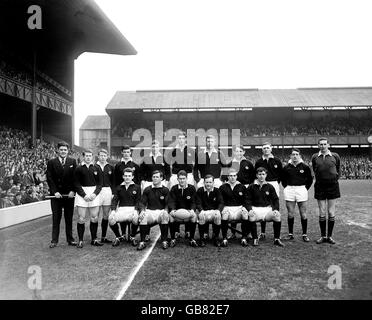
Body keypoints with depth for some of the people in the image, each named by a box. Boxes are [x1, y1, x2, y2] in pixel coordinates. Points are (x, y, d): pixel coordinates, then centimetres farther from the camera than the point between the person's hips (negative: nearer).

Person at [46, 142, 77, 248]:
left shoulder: (73, 162, 4)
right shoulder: (51, 162, 2)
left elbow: (75, 178, 2)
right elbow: (49, 179, -2)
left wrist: (72, 190, -8)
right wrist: (55, 191, -11)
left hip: (69, 194, 1)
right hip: (56, 194, -1)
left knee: (69, 218, 8)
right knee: (56, 218, 5)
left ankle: (70, 239, 17)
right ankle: (54, 240, 15)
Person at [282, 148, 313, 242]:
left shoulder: (305, 167, 1)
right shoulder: (286, 167, 5)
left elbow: (310, 179, 10)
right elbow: (283, 179, 17)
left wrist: (306, 188, 2)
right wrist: (286, 187, 7)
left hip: (301, 190, -1)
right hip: (289, 190, 1)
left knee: (303, 214, 2)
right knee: (290, 214, 5)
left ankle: (305, 234, 12)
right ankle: (290, 234, 14)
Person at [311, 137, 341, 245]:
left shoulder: (335, 156, 0)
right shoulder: (314, 157, 2)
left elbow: (338, 170, 13)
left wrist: (334, 179, 8)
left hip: (332, 186, 0)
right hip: (320, 187, 0)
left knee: (331, 213, 4)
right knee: (322, 213, 4)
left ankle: (329, 236, 15)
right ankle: (322, 236, 15)